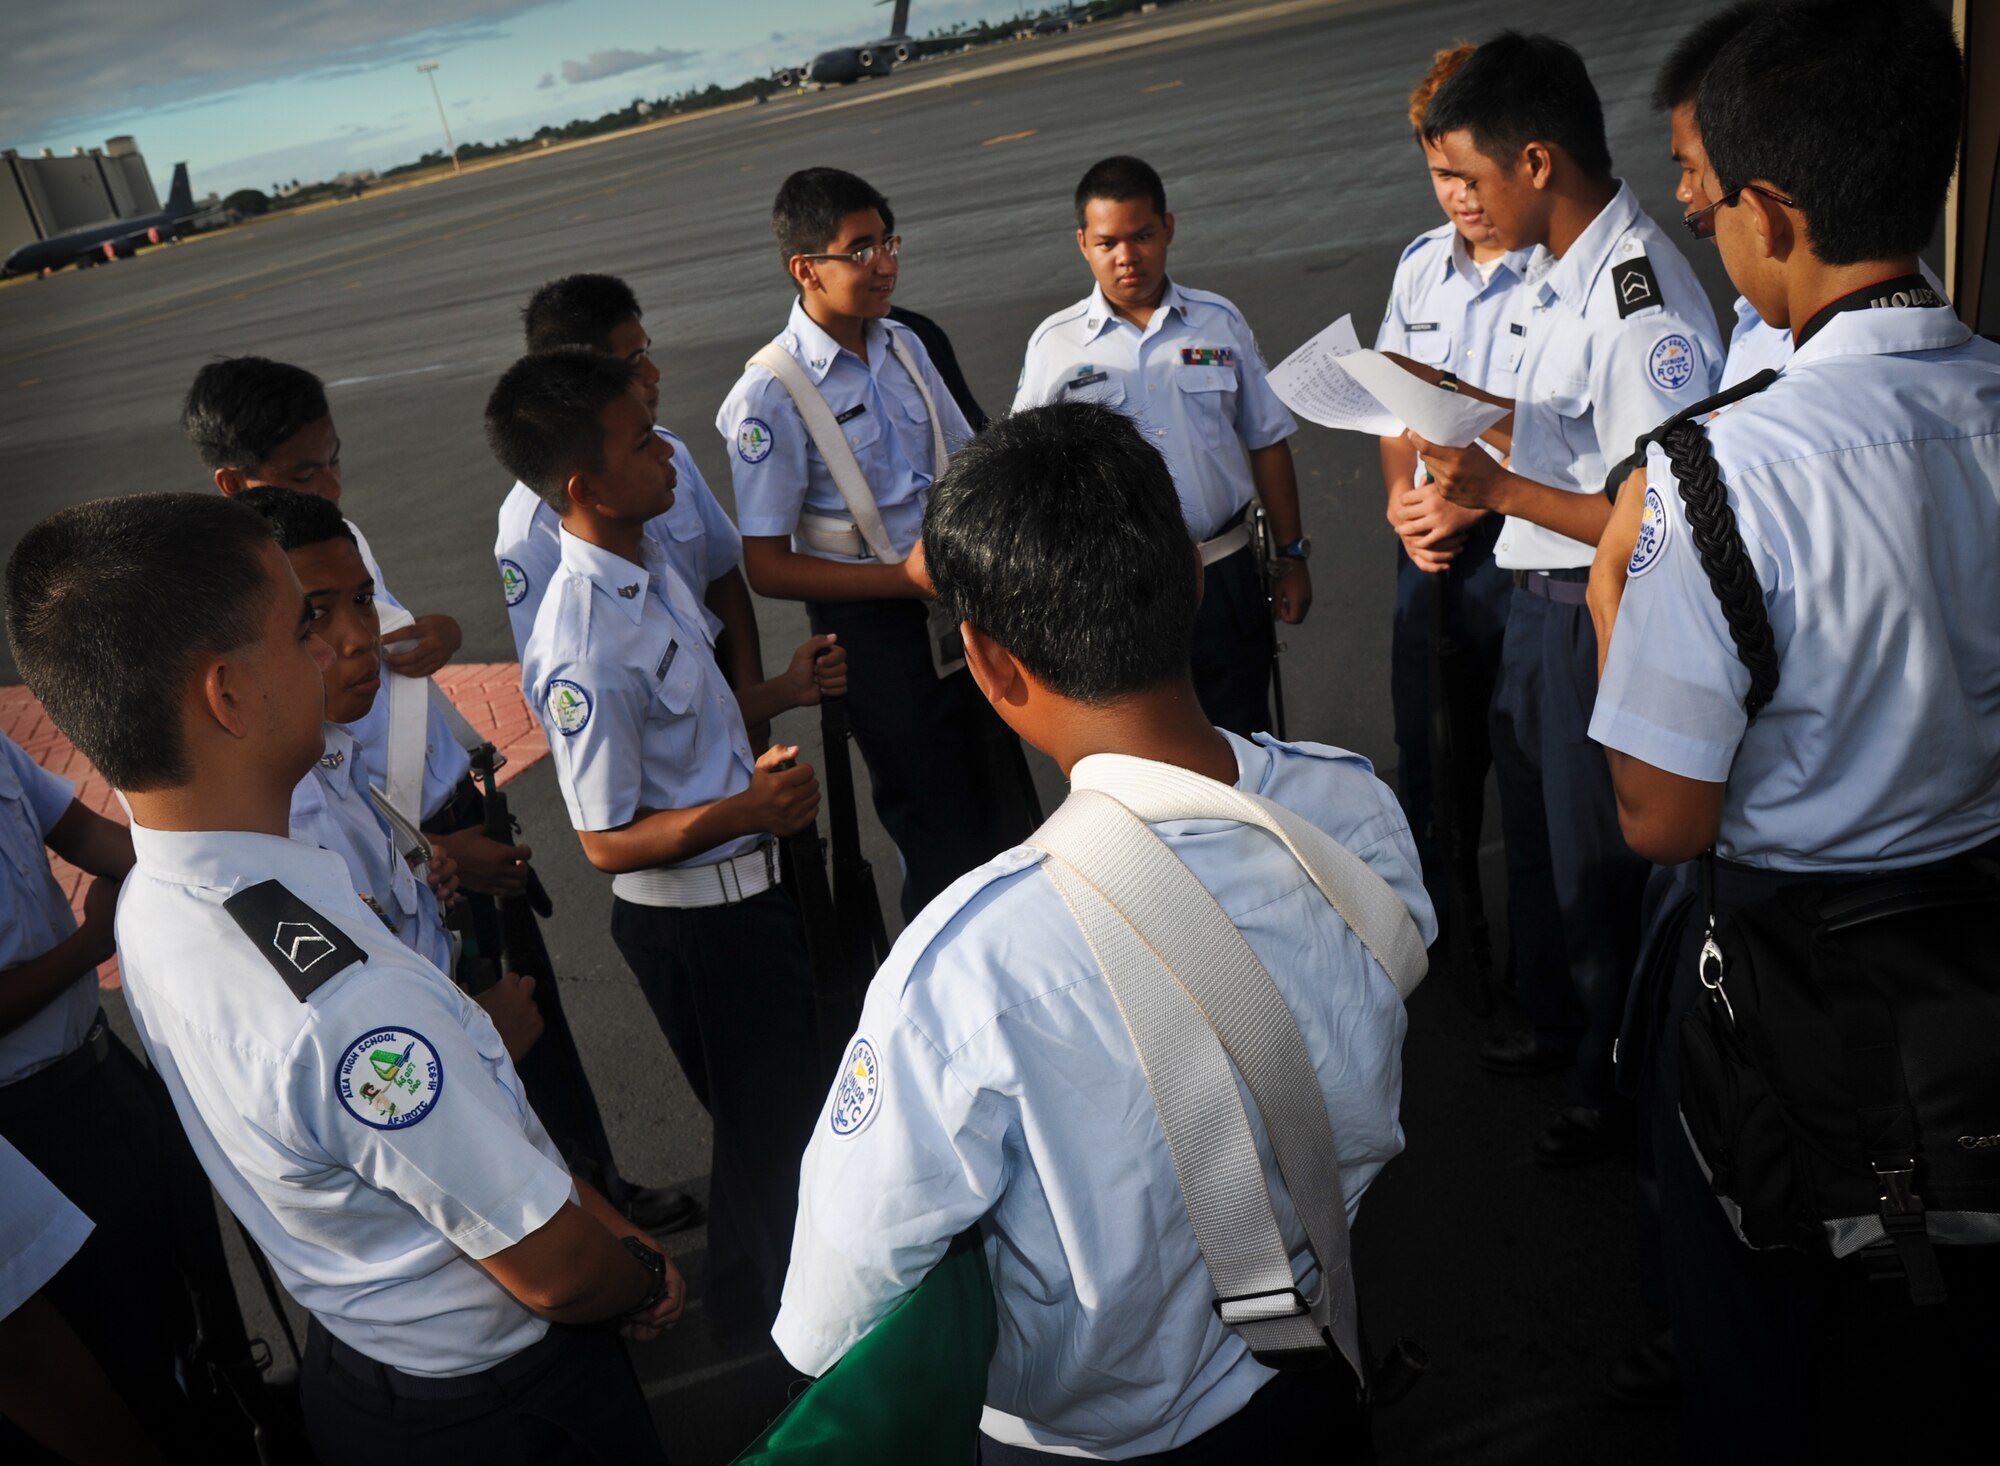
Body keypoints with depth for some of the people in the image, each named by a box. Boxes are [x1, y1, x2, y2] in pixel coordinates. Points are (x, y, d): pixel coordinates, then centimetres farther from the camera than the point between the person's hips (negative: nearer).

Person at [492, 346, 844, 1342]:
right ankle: (757, 1324, 38)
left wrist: (781, 691, 3)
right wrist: (746, 809, -30)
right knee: (763, 1123, 11)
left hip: (745, 887, 9)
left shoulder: (649, 564, 1)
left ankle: (786, 1281, 53)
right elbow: (607, 841, -23)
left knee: (791, 1095, 27)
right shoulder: (585, 648, -29)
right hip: (692, 917, -9)